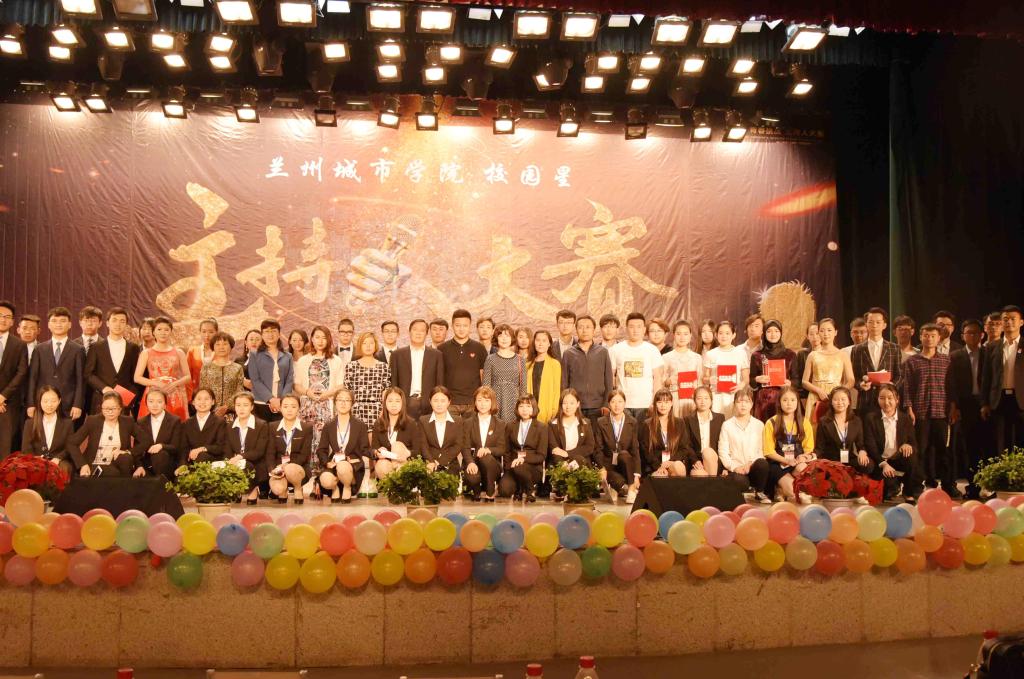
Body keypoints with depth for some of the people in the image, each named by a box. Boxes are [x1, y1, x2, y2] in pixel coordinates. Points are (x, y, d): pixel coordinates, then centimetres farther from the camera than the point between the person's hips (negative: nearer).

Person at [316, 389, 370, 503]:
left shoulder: (360, 425, 8)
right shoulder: (328, 426, 14)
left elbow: (366, 451, 5)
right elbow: (321, 450, 11)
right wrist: (327, 463, -9)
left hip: (353, 466, -1)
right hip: (333, 465, 1)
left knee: (342, 467, -38)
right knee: (326, 481, -34)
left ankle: (347, 488, -5)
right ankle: (335, 487, 4)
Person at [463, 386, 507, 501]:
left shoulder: (500, 424, 8)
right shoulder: (468, 423, 8)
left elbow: (502, 449, 0)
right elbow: (465, 447, -2)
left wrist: (488, 450, -23)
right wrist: (470, 462, -24)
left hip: (492, 463, 0)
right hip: (473, 462, 0)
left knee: (486, 458, -37)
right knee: (473, 477, -35)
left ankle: (490, 492, -16)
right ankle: (476, 491, 3)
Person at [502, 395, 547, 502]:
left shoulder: (542, 427, 2)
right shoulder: (511, 427, 12)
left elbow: (542, 456, -4)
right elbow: (507, 452, 14)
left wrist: (524, 458, -20)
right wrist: (508, 468, -3)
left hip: (533, 468, -2)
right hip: (513, 467, 2)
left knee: (519, 467, -37)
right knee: (504, 490, -27)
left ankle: (530, 490, -6)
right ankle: (519, 490, 8)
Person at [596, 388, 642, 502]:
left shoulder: (632, 422, 2)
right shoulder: (601, 423, 1)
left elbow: (635, 449, -2)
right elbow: (598, 450, 0)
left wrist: (637, 475, -13)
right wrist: (602, 468, -18)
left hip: (626, 463, 2)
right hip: (609, 465, -2)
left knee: (623, 453, -34)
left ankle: (632, 488, -22)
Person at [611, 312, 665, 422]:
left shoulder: (652, 350, 5)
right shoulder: (616, 350, 6)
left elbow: (657, 378, 4)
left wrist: (656, 403, -4)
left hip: (646, 405, 0)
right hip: (622, 404, 0)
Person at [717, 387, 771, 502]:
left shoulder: (759, 425, 11)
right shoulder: (727, 425, 5)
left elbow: (761, 450, 4)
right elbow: (723, 452, -1)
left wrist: (751, 463, -14)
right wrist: (734, 467, -16)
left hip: (753, 467, 3)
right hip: (736, 469, -3)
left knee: (762, 463, -33)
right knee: (740, 482, -37)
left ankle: (759, 492, -6)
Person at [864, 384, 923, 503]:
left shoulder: (905, 419, 6)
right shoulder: (871, 418, -1)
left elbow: (914, 444, 4)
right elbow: (870, 445, -7)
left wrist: (908, 445, -22)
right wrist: (883, 464, -23)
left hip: (900, 461, 3)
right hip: (880, 462, -2)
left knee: (912, 455, -31)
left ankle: (910, 494, -15)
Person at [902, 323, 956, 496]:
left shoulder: (947, 360, 8)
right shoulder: (911, 361, 5)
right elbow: (907, 387, 2)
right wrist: (909, 409, -5)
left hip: (941, 411, 0)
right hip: (920, 412, 0)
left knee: (944, 449, 1)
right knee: (922, 449, 2)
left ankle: (949, 485, 9)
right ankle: (928, 483, 11)